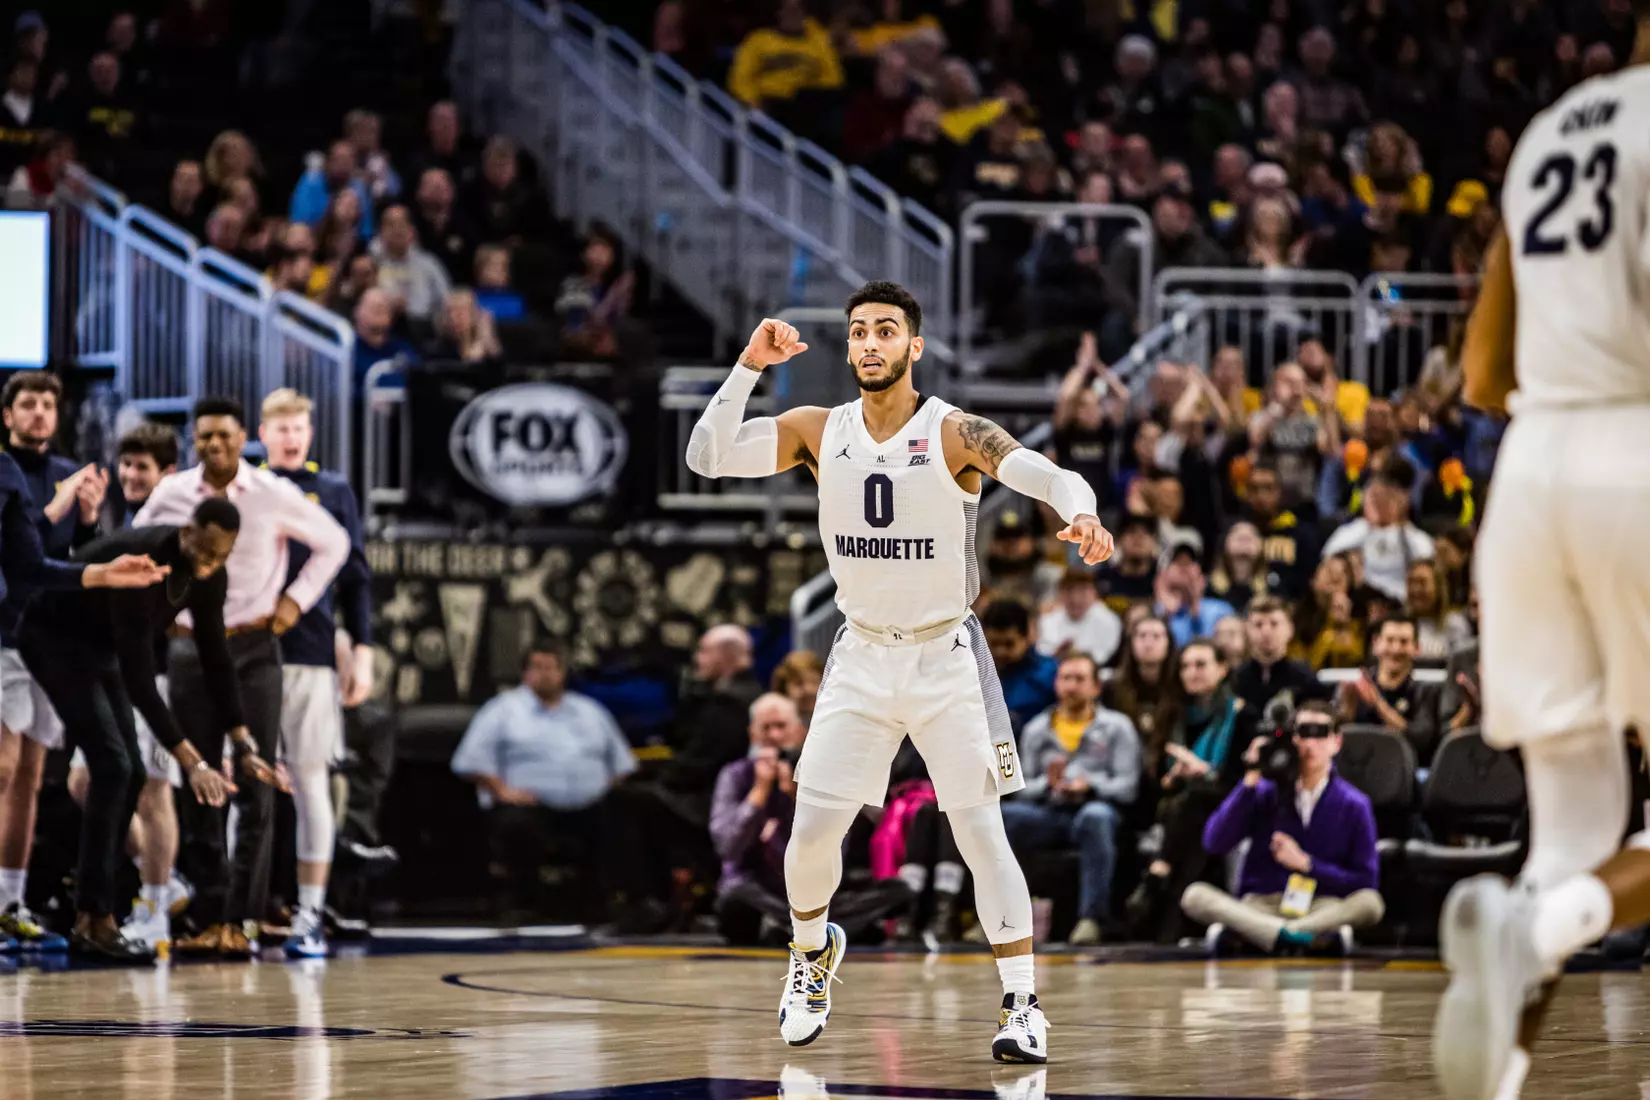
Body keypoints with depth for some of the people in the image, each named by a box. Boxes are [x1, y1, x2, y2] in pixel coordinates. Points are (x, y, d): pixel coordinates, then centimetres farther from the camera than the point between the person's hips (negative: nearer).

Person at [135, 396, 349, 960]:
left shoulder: (275, 495, -4)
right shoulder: (171, 494, 1)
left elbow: (334, 543, 10)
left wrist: (297, 598, 2)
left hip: (254, 648, -2)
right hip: (190, 647, 2)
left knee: (255, 787, -7)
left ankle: (238, 918, -7)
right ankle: (210, 915, 8)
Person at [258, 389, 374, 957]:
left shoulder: (333, 491, 9)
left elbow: (355, 575, 9)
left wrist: (362, 652, 2)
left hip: (312, 656, 0)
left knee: (310, 779, 0)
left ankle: (310, 915, 3)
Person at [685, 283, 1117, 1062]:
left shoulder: (956, 434, -14)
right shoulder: (818, 433, -2)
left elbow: (1051, 477, -26)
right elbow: (708, 457, -8)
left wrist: (1081, 515, -49)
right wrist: (750, 368, -18)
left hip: (946, 655, -3)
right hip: (861, 655, 3)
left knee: (981, 833, -8)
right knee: (812, 830, 3)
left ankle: (1022, 1005, -2)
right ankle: (813, 952, 32)